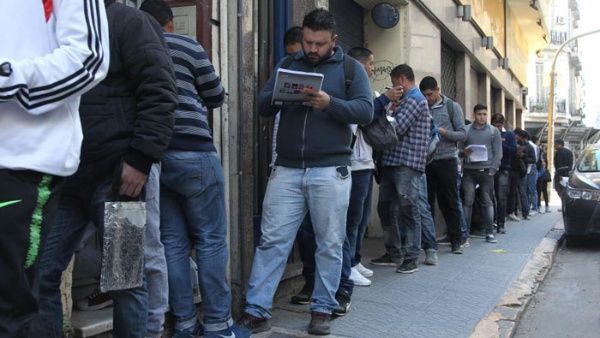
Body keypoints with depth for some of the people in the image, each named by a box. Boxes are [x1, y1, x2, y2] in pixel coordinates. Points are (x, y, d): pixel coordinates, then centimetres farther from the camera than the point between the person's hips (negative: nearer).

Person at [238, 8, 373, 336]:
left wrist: (329, 103, -20)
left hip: (330, 171, -2)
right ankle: (256, 311, 6)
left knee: (329, 245, 5)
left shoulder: (351, 68, 7)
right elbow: (263, 106, 8)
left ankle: (322, 310, 18)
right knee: (271, 241, 1)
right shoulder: (286, 65, 15)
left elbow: (366, 111, -5)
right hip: (286, 170, 2)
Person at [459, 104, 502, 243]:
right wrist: (464, 152, -14)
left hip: (486, 171, 1)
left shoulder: (494, 131, 9)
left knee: (488, 202, 2)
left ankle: (489, 233, 7)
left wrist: (492, 170, -5)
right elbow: (459, 149, 9)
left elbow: (498, 153, 6)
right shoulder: (466, 130, 8)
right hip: (469, 171, 0)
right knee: (467, 202, -3)